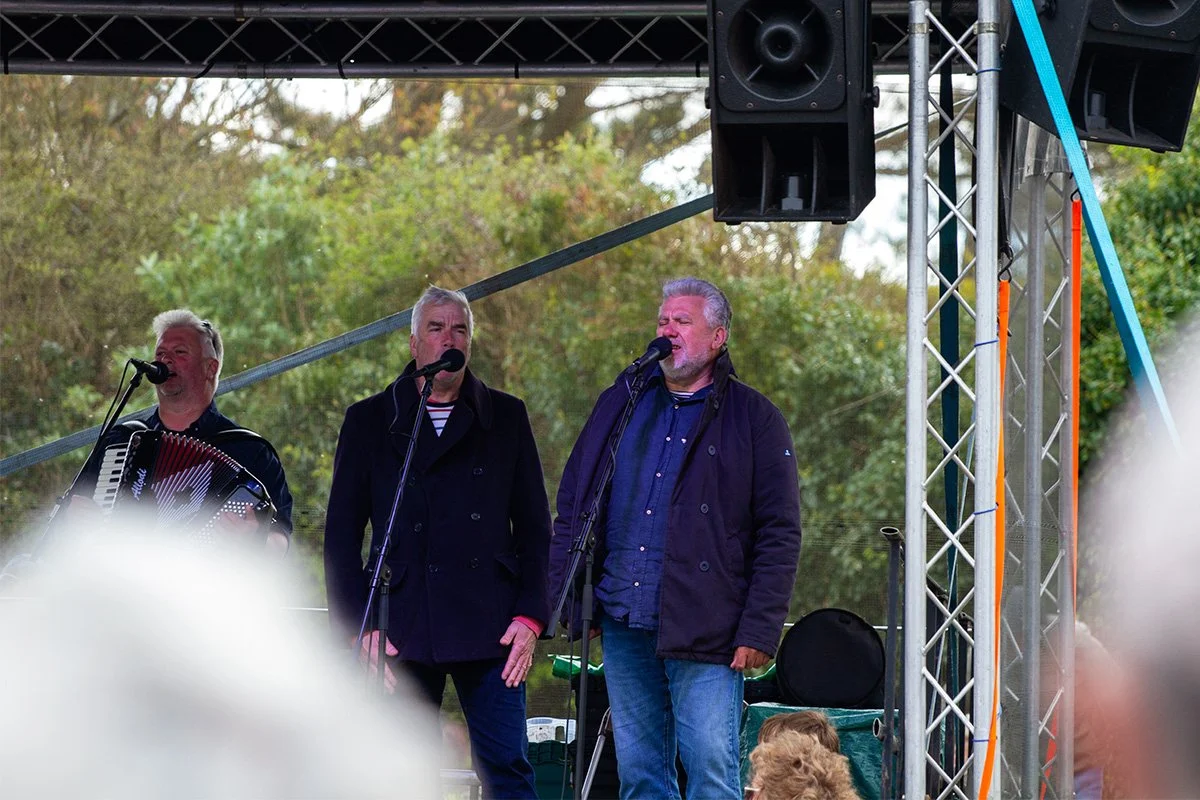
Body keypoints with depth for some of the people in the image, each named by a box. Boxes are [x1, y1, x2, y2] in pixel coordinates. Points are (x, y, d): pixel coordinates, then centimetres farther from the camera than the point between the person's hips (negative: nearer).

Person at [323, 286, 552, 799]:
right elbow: (342, 535, 8)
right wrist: (359, 623, -2)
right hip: (402, 635, 0)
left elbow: (535, 526, 11)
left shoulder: (506, 418, 12)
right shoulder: (369, 421, 10)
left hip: (489, 626, 0)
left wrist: (530, 615, -1)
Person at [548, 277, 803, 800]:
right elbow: (571, 505, 18)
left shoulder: (753, 420, 2)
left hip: (704, 634, -5)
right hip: (623, 622, 5)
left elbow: (780, 534, -2)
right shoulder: (620, 404, 15)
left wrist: (760, 629, -10)